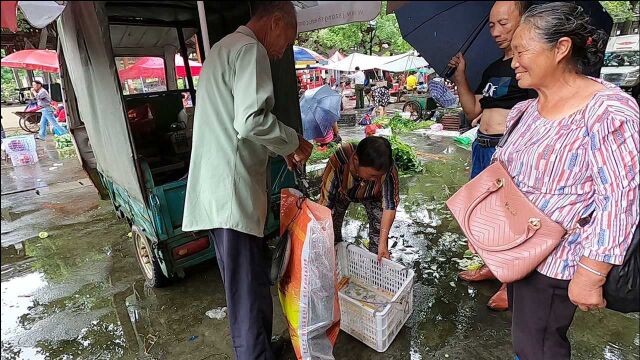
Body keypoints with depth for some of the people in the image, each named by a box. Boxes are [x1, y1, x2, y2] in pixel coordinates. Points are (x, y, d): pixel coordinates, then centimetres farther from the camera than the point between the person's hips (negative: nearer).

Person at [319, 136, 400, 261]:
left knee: (379, 226, -12)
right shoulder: (339, 161, -43)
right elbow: (326, 201, -38)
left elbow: (389, 205, -32)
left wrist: (383, 243, -36)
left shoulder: (389, 169, -38)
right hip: (342, 192, 0)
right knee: (333, 224, -4)